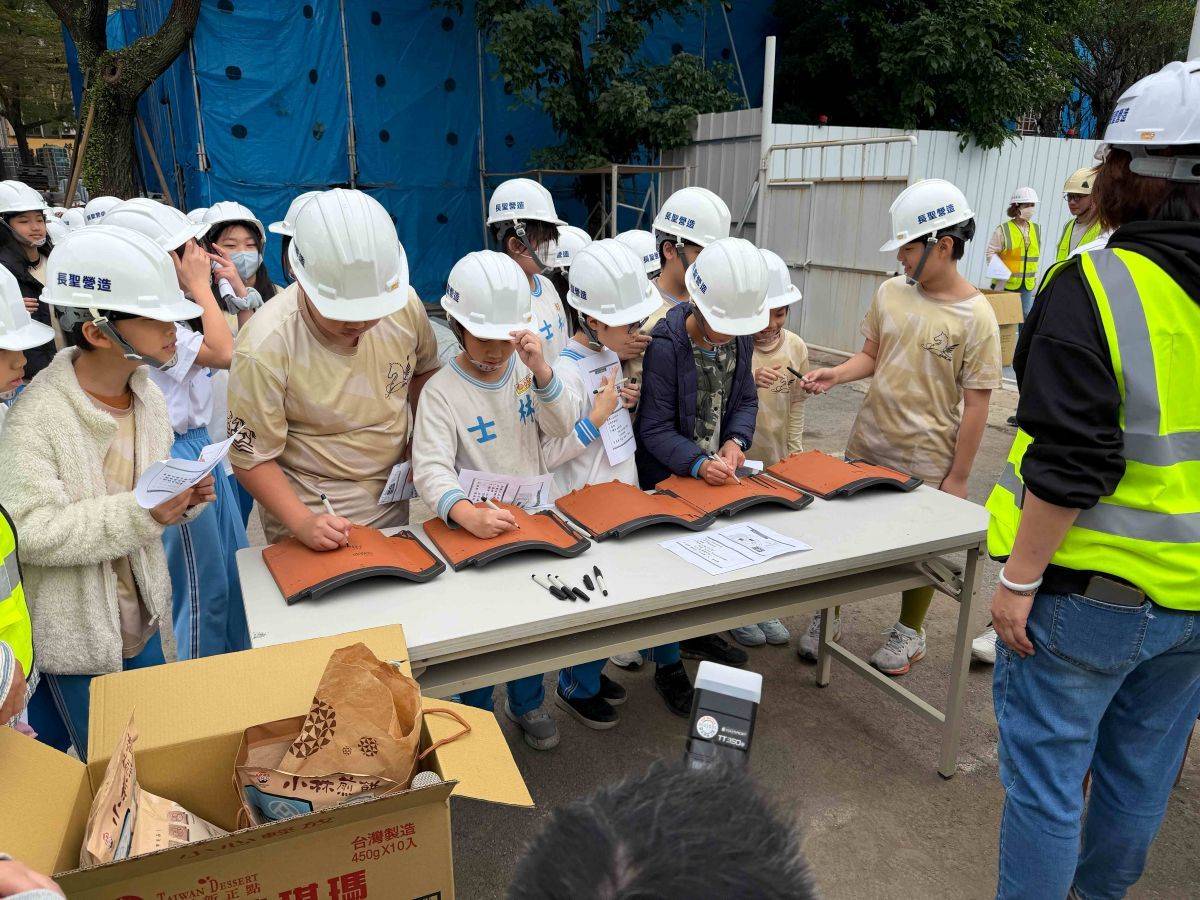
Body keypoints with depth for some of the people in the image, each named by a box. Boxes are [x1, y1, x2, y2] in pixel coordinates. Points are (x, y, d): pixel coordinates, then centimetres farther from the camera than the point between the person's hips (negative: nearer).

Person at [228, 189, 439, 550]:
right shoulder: (264, 349, -25)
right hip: (312, 516, -5)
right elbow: (251, 459, -16)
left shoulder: (405, 303, -14)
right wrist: (303, 524, -27)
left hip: (393, 504, 5)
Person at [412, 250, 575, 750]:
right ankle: (474, 713, 35)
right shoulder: (442, 391, -17)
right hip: (476, 524, -4)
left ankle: (527, 703, 43)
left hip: (531, 515, 4)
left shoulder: (526, 369, -2)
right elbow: (431, 469, -27)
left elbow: (562, 428, -10)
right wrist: (468, 515, -47)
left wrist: (540, 369, -26)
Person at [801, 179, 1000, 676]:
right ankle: (830, 616, 33)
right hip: (866, 445, 4)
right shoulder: (890, 292, -1)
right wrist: (835, 374, -11)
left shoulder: (975, 317, -13)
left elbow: (976, 405, -10)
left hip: (926, 460, -4)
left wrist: (958, 477, -9)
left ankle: (909, 632, 36)